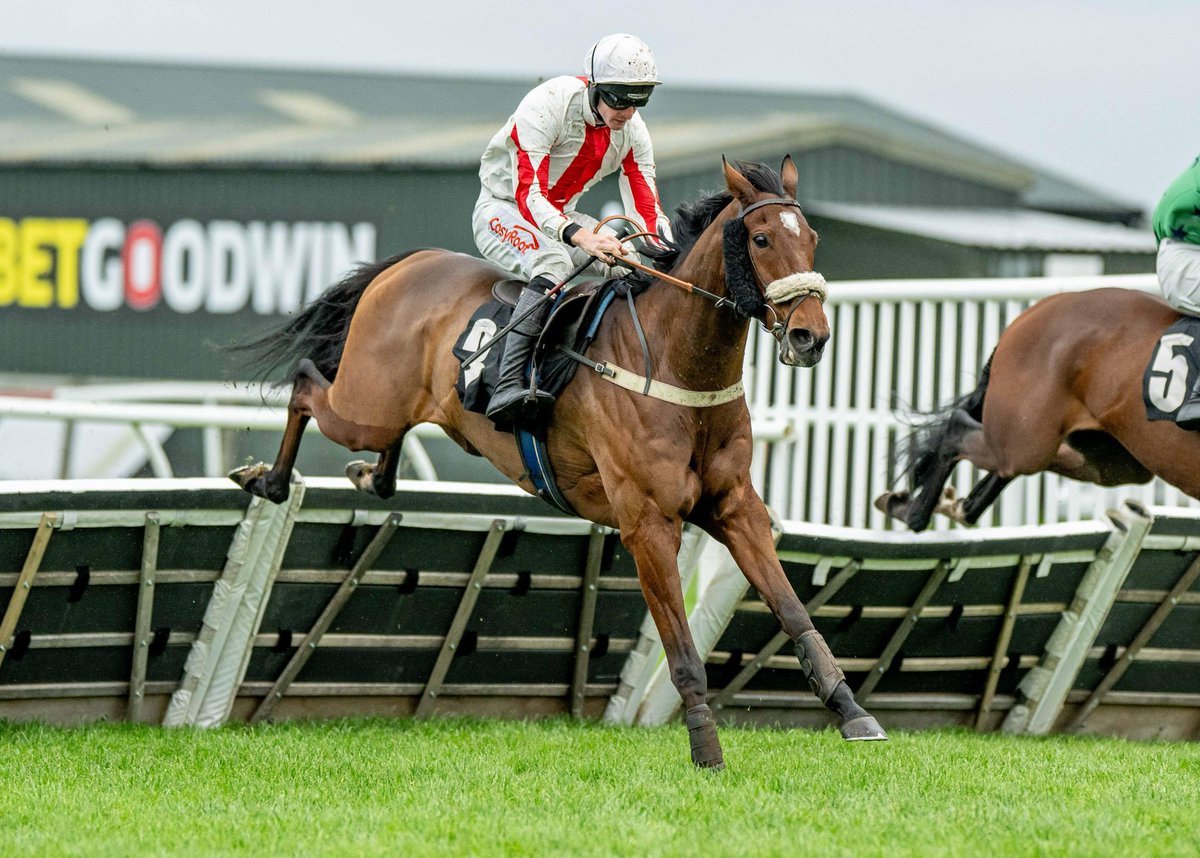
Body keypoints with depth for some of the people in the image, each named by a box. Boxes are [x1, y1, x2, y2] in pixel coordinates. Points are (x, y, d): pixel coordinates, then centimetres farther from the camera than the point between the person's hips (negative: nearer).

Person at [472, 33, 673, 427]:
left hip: (560, 215, 8)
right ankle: (508, 387, -46)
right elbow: (528, 195, -34)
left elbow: (645, 207, -2)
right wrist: (580, 237, -49)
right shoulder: (548, 105, -27)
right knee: (553, 263, -37)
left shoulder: (632, 131, -4)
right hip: (503, 208, -7)